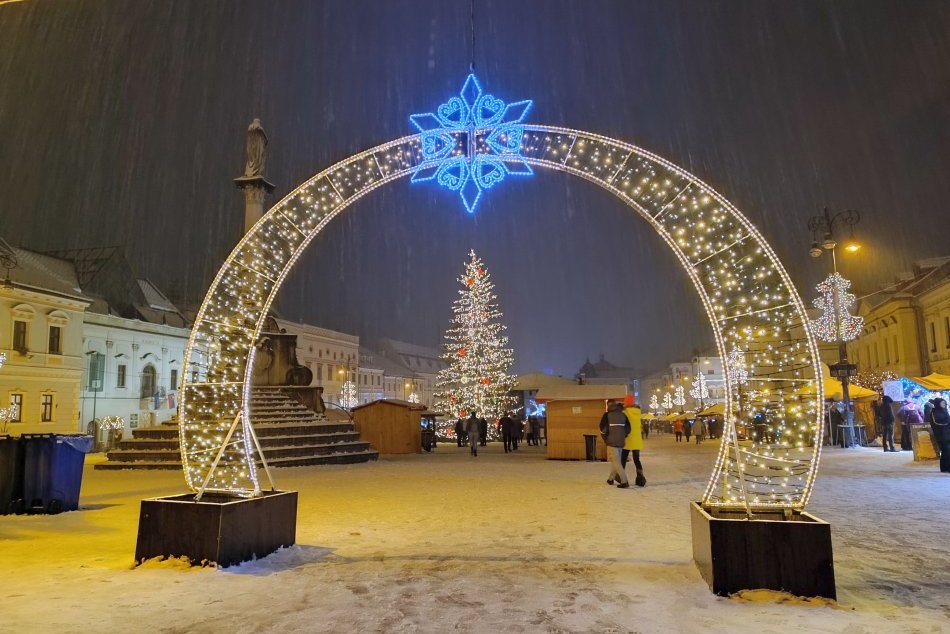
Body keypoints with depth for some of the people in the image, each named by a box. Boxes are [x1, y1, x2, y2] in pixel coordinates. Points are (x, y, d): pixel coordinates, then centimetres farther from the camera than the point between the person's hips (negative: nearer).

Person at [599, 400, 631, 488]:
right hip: (621, 442, 6)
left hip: (612, 442, -5)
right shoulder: (623, 415, 7)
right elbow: (628, 429, 5)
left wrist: (605, 438, 6)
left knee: (616, 462, -2)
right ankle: (611, 479, 31)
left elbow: (603, 429, -11)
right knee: (615, 461, 20)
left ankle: (624, 482, -9)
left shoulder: (607, 415, -6)